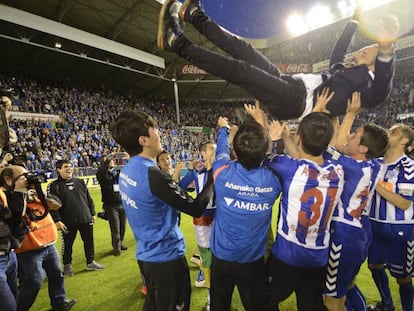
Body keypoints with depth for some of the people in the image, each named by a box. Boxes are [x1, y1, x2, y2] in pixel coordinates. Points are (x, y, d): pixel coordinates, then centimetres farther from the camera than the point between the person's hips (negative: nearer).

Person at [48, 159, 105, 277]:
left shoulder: (80, 182, 8)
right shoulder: (54, 186, -5)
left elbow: (89, 199, 12)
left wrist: (92, 213, 12)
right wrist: (57, 220, -15)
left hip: (86, 219, 4)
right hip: (68, 222, -4)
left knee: (89, 241, 12)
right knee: (67, 244, 9)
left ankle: (90, 262, 28)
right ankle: (67, 265, 29)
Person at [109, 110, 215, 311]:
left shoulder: (127, 171, -1)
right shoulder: (153, 175, -29)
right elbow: (196, 209, -23)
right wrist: (212, 174, -13)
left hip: (146, 254, 8)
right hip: (166, 256, -8)